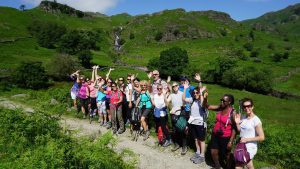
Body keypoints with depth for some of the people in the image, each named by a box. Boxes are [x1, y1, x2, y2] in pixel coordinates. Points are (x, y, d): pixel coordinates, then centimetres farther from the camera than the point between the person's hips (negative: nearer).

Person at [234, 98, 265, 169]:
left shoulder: (256, 120, -18)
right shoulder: (243, 118, 2)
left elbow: (262, 137, -18)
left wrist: (247, 139, -19)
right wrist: (237, 123, -5)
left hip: (250, 148, -6)